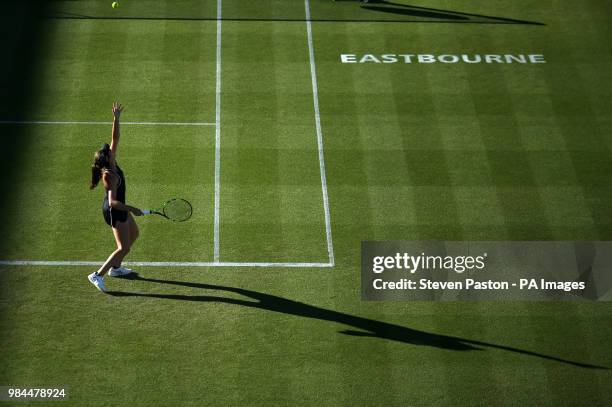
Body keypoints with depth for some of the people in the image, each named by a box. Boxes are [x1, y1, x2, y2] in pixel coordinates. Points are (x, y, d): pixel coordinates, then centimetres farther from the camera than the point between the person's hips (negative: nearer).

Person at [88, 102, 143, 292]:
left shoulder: (111, 163, -9)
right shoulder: (110, 176, -32)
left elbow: (115, 138, -3)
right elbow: (113, 202, -39)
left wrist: (116, 118, -10)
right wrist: (132, 209, -38)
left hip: (118, 208, 10)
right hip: (114, 212, -10)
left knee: (134, 234, 26)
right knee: (123, 248, -8)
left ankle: (115, 267, 36)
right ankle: (98, 275, -6)